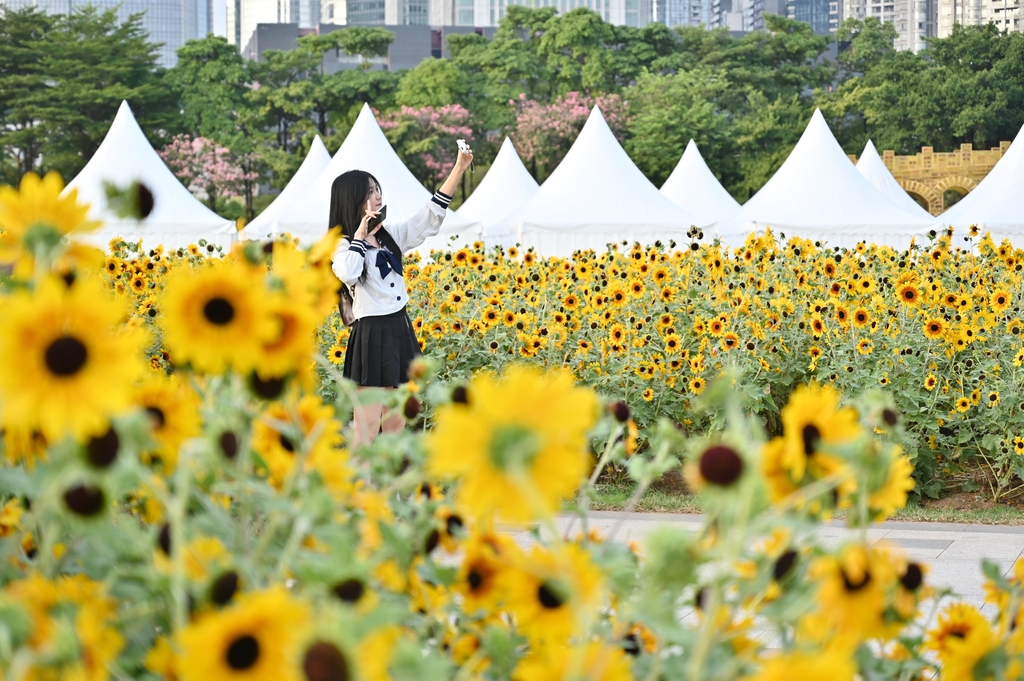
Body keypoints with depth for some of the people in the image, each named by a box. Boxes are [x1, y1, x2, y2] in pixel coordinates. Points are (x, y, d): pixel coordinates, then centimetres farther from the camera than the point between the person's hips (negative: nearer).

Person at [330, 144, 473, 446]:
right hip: (371, 334, -7)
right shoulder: (343, 245, -7)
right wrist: (360, 234, -16)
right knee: (367, 431, -7)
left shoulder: (391, 235, 11)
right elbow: (347, 275, -29)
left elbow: (431, 215, 9)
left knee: (395, 426, 10)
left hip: (401, 330, 7)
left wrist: (459, 169, 3)